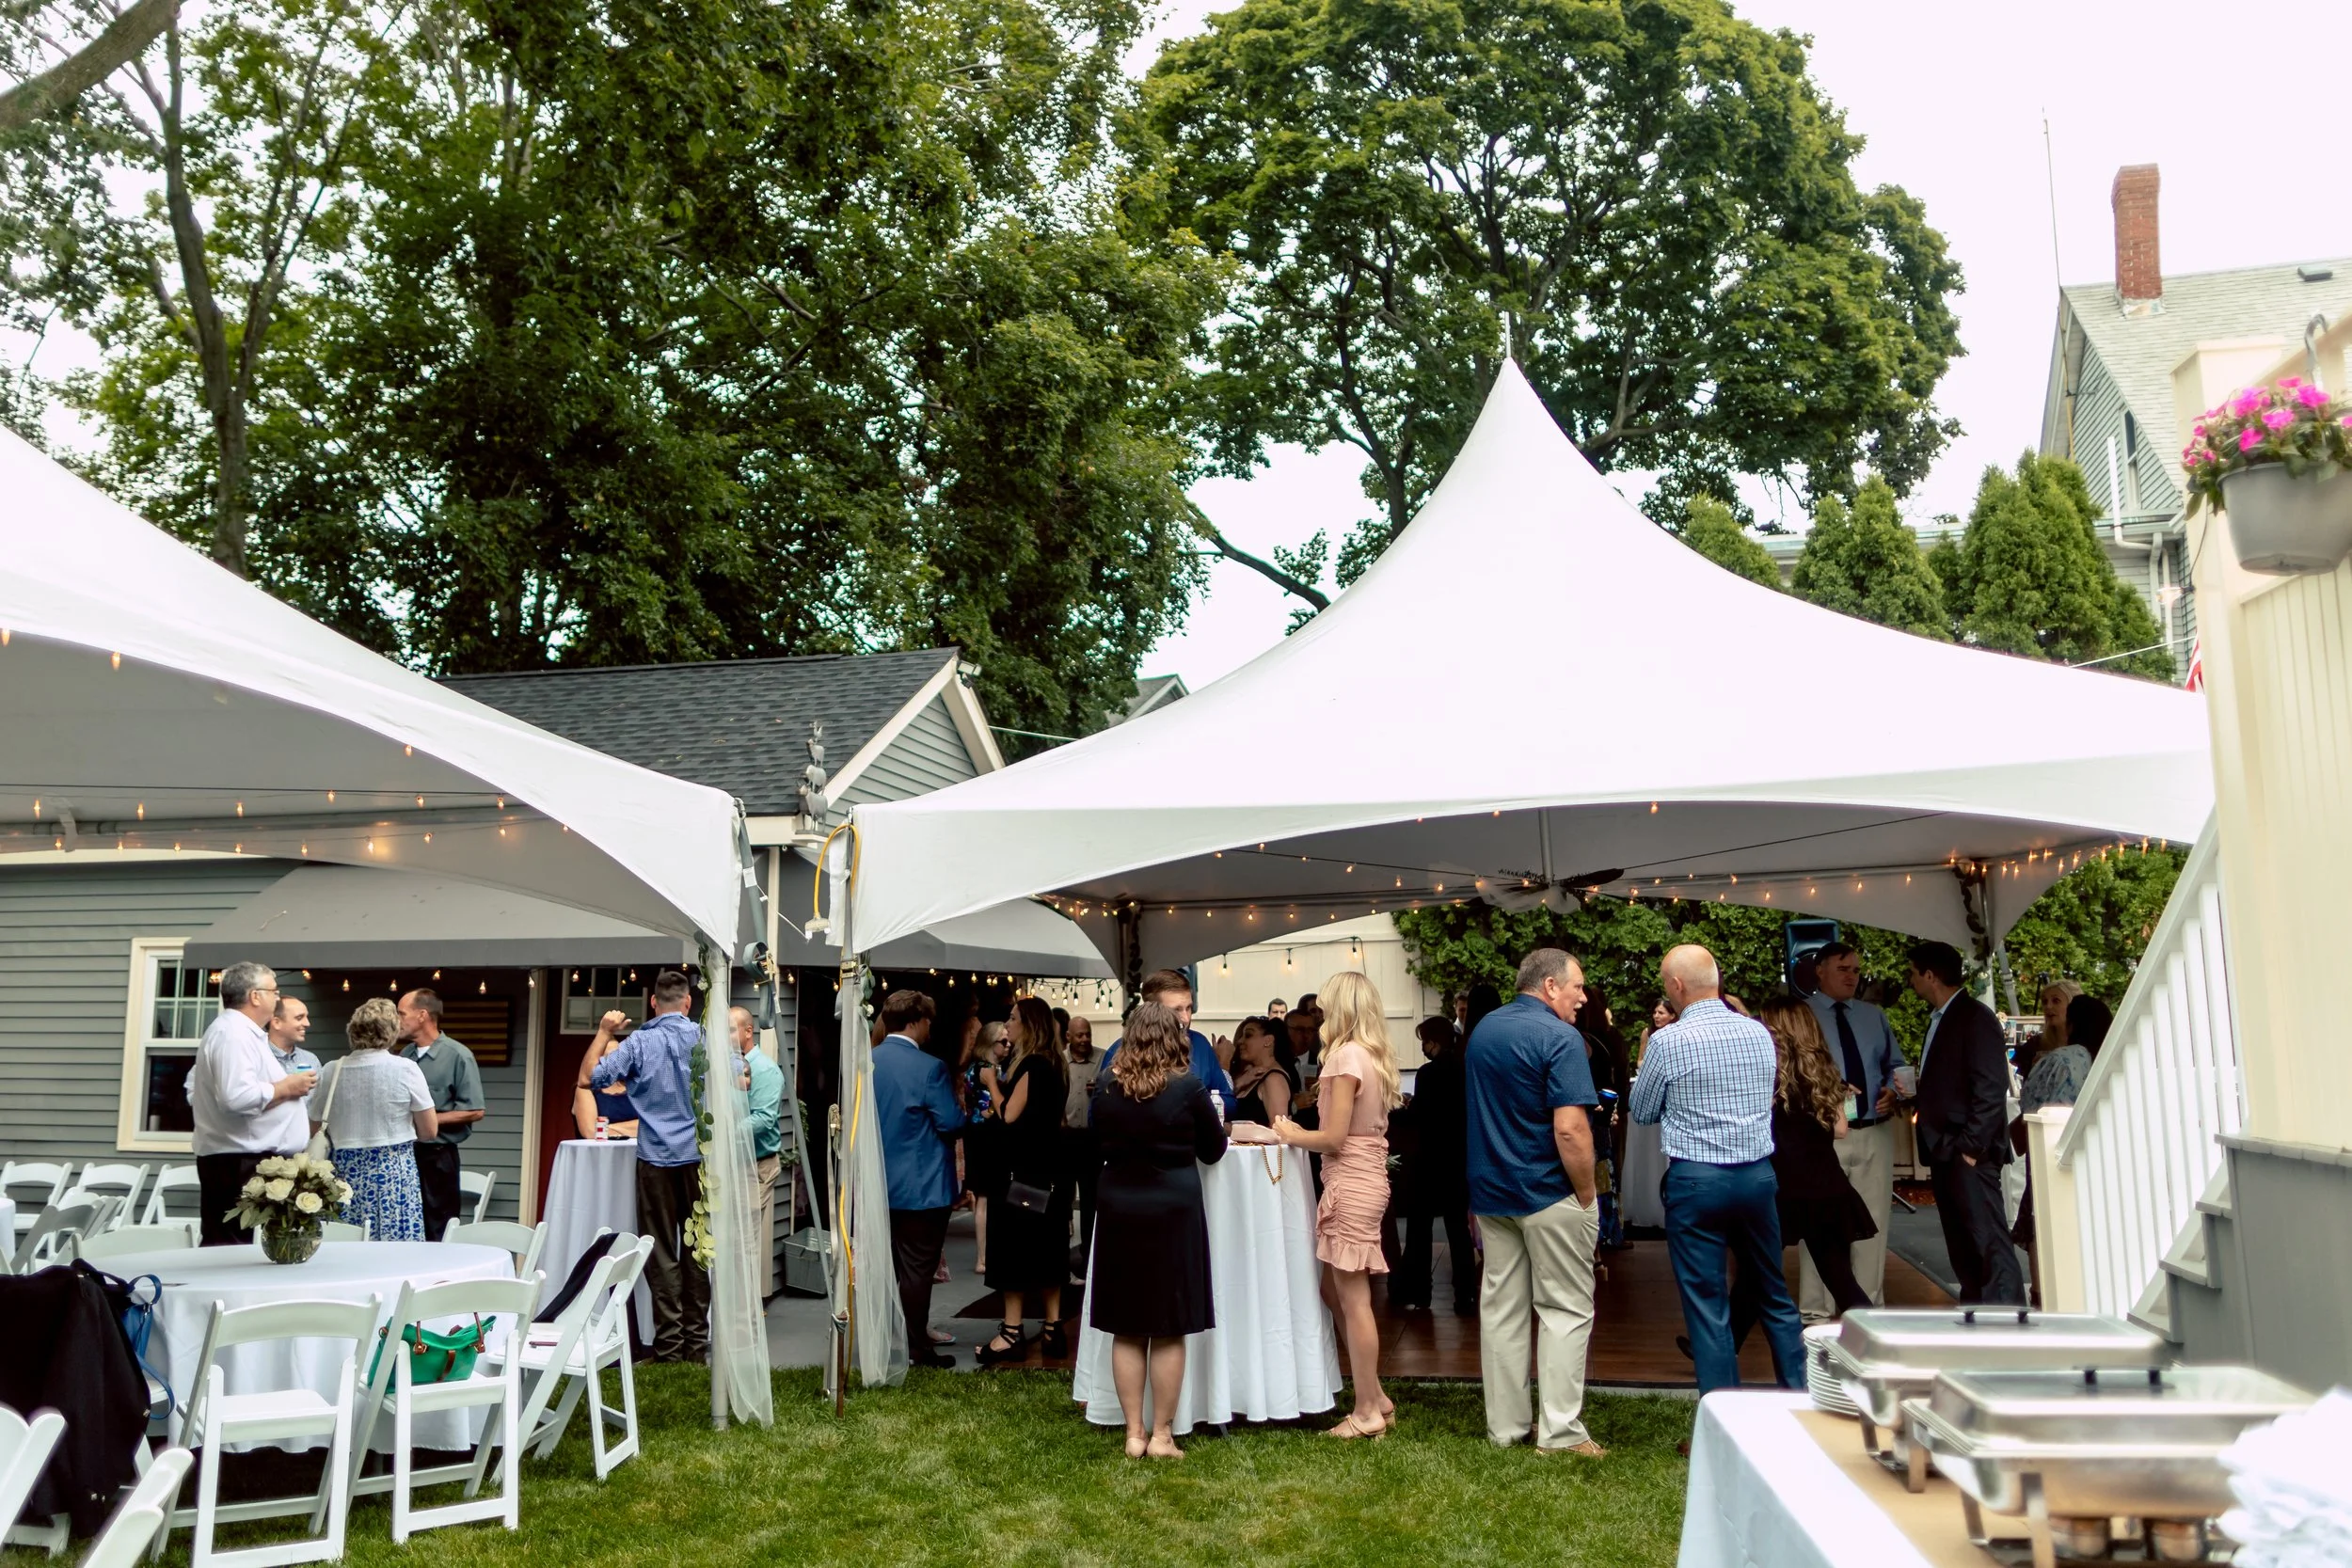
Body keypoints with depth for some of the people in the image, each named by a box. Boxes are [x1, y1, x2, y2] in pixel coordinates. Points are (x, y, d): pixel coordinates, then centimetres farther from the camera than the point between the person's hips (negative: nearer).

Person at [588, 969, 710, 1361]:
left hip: (657, 1156, -1)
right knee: (697, 1248, 8)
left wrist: (608, 1046, 14)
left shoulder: (638, 1043, -4)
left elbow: (592, 1078, -4)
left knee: (662, 1251, 3)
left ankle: (668, 1343, 3)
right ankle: (696, 1341, 13)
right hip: (700, 1155, 1)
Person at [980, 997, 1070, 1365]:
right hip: (1048, 1170, 9)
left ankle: (1011, 1333, -1)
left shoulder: (1031, 1066, -17)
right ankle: (1052, 1329, 14)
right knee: (1046, 1248, 11)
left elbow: (1009, 1115, -20)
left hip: (1025, 1172, -9)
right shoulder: (1052, 1065, 12)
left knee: (1016, 1248, -4)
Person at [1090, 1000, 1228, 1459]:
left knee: (1126, 1330, 10)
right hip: (1172, 1213, -3)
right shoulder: (1187, 1088, -11)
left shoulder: (1105, 1086, -2)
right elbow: (1214, 1150, 2)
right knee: (1169, 1331, 6)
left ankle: (1134, 1433, 15)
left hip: (1119, 1213, 3)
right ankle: (1161, 1435, 12)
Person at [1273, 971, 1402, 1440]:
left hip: (1350, 1185, -9)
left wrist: (1292, 1136, -2)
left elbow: (1334, 1137, -18)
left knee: (1353, 1299, -1)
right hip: (1366, 1179, 9)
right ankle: (1374, 1395, 22)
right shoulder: (1375, 1055, 11)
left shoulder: (1347, 1056, -16)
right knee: (1334, 1290, 16)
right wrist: (1302, 1133, 13)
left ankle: (1367, 1413, 7)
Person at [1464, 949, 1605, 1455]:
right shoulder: (1559, 1038, -16)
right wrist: (1588, 1195, -12)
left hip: (1489, 1190, 7)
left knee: (1501, 1306, 11)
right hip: (1548, 1193, -7)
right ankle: (1559, 1431, 4)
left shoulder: (1481, 1030, 8)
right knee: (1565, 1309, 3)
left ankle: (1505, 1425, 17)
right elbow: (1570, 1130, -22)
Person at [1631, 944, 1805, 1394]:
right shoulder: (1759, 1033, 3)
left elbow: (1642, 1112, 1)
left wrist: (1643, 1067, 17)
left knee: (1707, 1306, 3)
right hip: (1758, 1173, 5)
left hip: (1696, 1179, -5)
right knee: (1774, 1295, 19)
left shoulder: (1668, 1041, -12)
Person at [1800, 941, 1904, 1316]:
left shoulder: (1875, 1016, 15)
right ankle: (1816, 1312, 6)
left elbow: (1896, 1066, 18)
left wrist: (1892, 1091, -4)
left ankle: (1869, 1308, 22)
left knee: (1872, 1223, 11)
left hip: (1876, 1133, 5)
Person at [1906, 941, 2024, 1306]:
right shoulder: (1940, 1020, 17)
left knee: (1990, 1244, -10)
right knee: (1962, 1248, 12)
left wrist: (1971, 1146, -19)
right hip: (1944, 1152, 10)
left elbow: (1991, 1089, -17)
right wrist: (1912, 1088, 5)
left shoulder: (1975, 1018, -10)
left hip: (1968, 1154, -10)